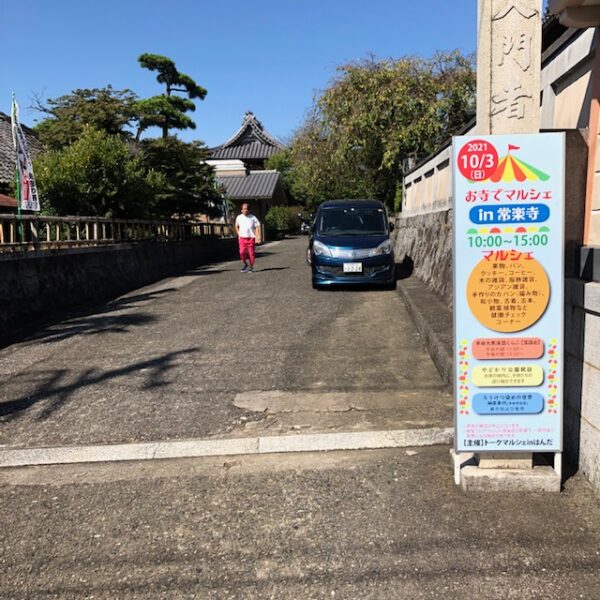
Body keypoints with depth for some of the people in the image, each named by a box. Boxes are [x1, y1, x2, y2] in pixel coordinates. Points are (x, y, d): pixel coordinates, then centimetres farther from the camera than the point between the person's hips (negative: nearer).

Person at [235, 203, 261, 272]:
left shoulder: (253, 218, -1)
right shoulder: (239, 217, 7)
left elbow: (258, 226, 0)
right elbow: (236, 226, 23)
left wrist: (257, 236, -10)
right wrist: (239, 234, 12)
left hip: (251, 238, -1)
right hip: (242, 238, 1)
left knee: (251, 253, 0)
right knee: (242, 252, -12)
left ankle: (251, 267, 16)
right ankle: (245, 264, 13)